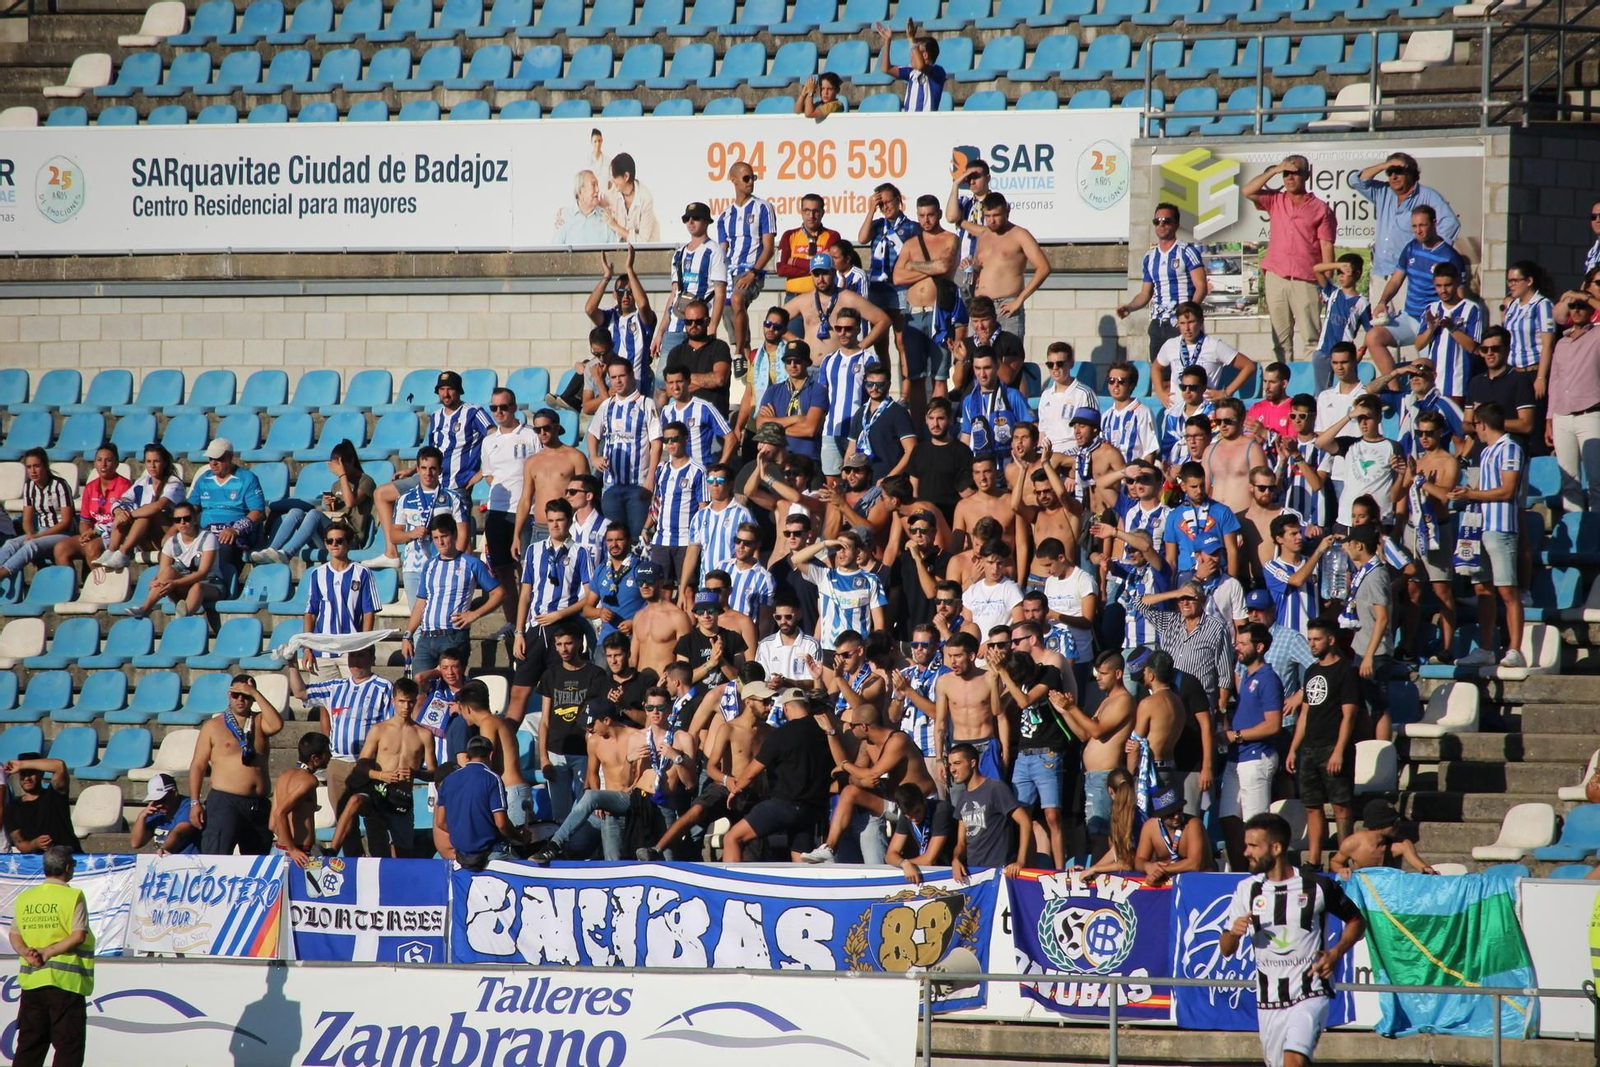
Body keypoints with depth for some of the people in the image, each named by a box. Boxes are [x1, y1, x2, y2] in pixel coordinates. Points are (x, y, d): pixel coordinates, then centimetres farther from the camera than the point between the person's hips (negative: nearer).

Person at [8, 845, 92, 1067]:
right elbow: (78, 936, -14)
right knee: (69, 1044, -1)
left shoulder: (24, 898, 9)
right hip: (66, 982, -5)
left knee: (29, 1042, 10)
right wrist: (48, 953, -11)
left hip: (31, 981, 5)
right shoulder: (73, 897, -8)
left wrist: (27, 953, -8)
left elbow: (14, 935, 7)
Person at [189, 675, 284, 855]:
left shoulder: (259, 722, 13)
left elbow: (276, 725, -11)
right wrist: (195, 803, -6)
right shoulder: (214, 726, 5)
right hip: (225, 802, -4)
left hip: (259, 805, 4)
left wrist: (256, 694, -8)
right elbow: (198, 766, 3)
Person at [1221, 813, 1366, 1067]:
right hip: (1268, 1001, 5)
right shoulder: (1247, 890, 4)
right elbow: (1226, 950, 9)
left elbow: (1357, 922, 8)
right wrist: (1233, 933, -14)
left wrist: (1336, 953, -10)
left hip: (1310, 995, -5)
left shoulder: (1318, 887, -6)